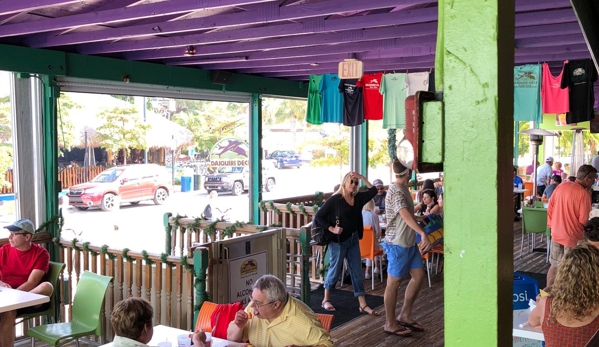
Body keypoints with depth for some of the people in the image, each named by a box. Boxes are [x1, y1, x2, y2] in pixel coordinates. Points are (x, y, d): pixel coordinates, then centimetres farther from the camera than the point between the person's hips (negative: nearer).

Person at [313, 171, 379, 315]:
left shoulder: (358, 198, 5)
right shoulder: (335, 199, -12)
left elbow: (373, 191, 5)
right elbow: (318, 216, -12)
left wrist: (362, 177, -4)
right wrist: (332, 229, -18)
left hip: (354, 240, 6)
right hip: (338, 241, -6)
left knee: (357, 271, 7)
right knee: (335, 270, 5)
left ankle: (363, 305, 10)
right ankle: (326, 300, 22)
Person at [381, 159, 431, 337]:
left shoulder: (404, 189, 12)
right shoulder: (396, 191, -20)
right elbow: (405, 215, -36)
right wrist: (423, 233, -46)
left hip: (409, 241, 10)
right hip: (397, 243, -10)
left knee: (419, 275, 11)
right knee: (394, 282, 0)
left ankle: (404, 316, 21)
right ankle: (390, 324, 10)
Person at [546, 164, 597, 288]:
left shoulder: (560, 186, 1)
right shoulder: (584, 193, -17)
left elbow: (550, 208, 6)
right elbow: (583, 220, -18)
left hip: (556, 234, 6)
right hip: (573, 236, -6)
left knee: (554, 266, 18)